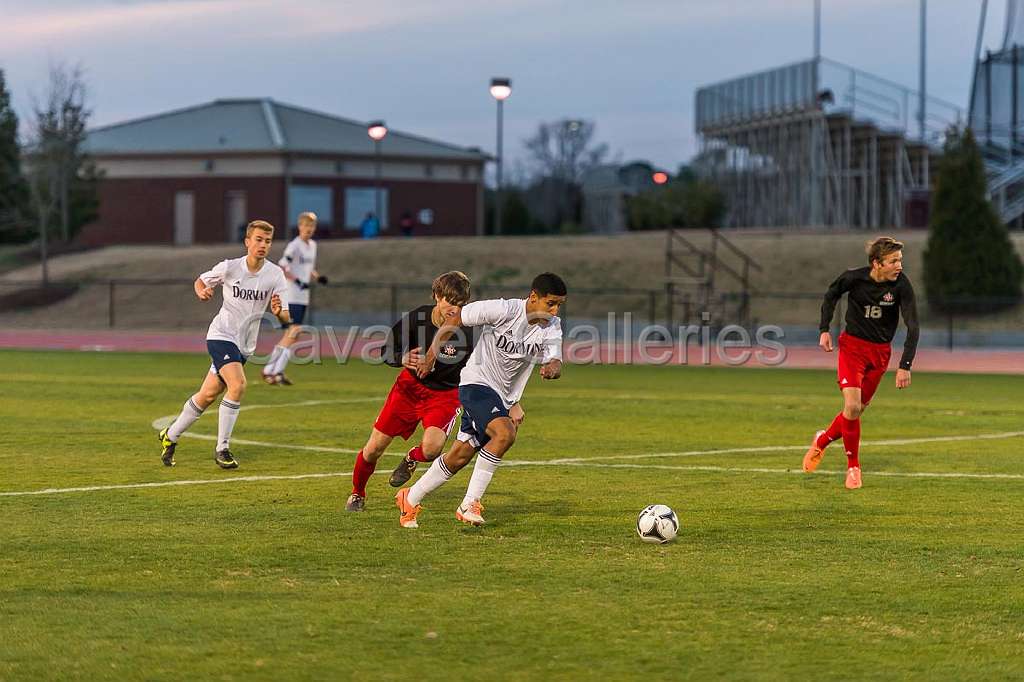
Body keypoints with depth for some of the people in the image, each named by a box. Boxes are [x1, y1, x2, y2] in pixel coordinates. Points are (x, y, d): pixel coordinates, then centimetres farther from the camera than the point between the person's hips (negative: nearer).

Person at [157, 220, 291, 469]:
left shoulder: (275, 275, -7)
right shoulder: (229, 268, -11)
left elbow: (286, 318, -9)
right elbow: (200, 281, 7)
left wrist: (279, 312, -32)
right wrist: (202, 291, -15)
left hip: (244, 345, 4)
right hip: (221, 335, -4)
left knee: (208, 395, 10)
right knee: (237, 385, -24)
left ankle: (170, 436, 29)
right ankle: (222, 448, -14)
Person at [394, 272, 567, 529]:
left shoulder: (552, 327, -6)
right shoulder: (504, 310, -21)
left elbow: (556, 363, -15)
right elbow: (456, 319, -10)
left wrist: (552, 368, -40)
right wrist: (431, 356, -4)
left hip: (504, 398, 6)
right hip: (477, 382, -6)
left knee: (460, 456, 7)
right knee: (504, 433, -30)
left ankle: (410, 499, 26)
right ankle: (470, 504, -21)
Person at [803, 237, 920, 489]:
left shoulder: (901, 285, -17)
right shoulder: (854, 278, -15)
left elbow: (913, 327, -17)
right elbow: (831, 295, 7)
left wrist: (905, 366, -25)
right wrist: (824, 330, -2)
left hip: (880, 352, 2)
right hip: (852, 346, -2)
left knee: (858, 409, 7)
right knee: (852, 407, -16)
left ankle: (822, 440, 35)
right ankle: (853, 466, 2)